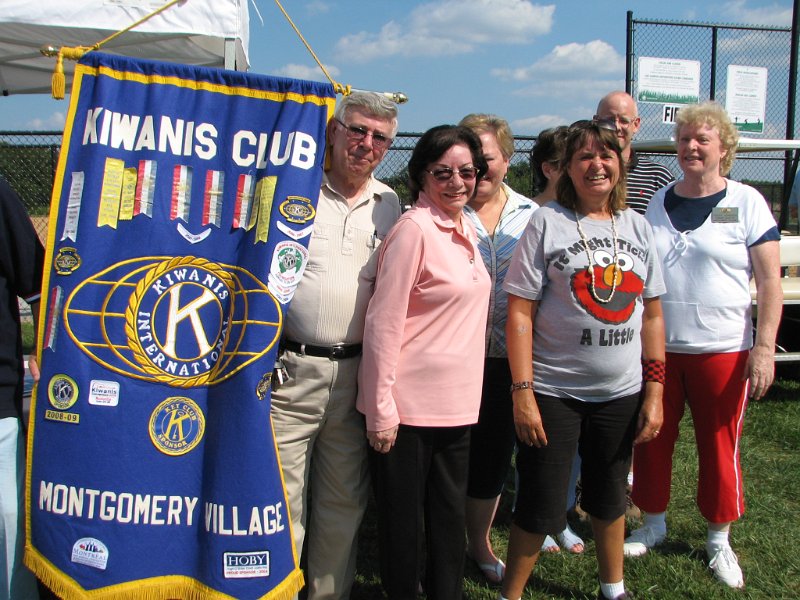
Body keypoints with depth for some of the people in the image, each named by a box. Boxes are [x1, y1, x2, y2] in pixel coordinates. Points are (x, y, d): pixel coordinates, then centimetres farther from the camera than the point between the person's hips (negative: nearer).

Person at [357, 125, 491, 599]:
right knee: (404, 519, 7)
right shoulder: (414, 229, -14)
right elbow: (384, 323, -16)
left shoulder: (466, 229, 10)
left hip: (458, 402, 7)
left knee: (451, 517, 17)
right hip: (411, 402, -7)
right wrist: (381, 409, -17)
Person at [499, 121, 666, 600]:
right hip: (554, 393, -4)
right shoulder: (548, 222, -6)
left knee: (610, 498, 20)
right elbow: (520, 313, -10)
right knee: (541, 506, 4)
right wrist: (522, 392, -15)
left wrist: (655, 389, 3)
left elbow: (652, 315, 9)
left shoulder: (638, 227, 6)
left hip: (621, 394, 4)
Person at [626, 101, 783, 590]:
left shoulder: (746, 202, -2)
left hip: (722, 350, -3)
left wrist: (765, 347, -12)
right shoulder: (659, 203, 8)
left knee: (719, 447, 7)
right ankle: (654, 523, 30)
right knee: (652, 440, 10)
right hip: (656, 348, 3)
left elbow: (770, 280, -5)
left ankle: (719, 540, 25)